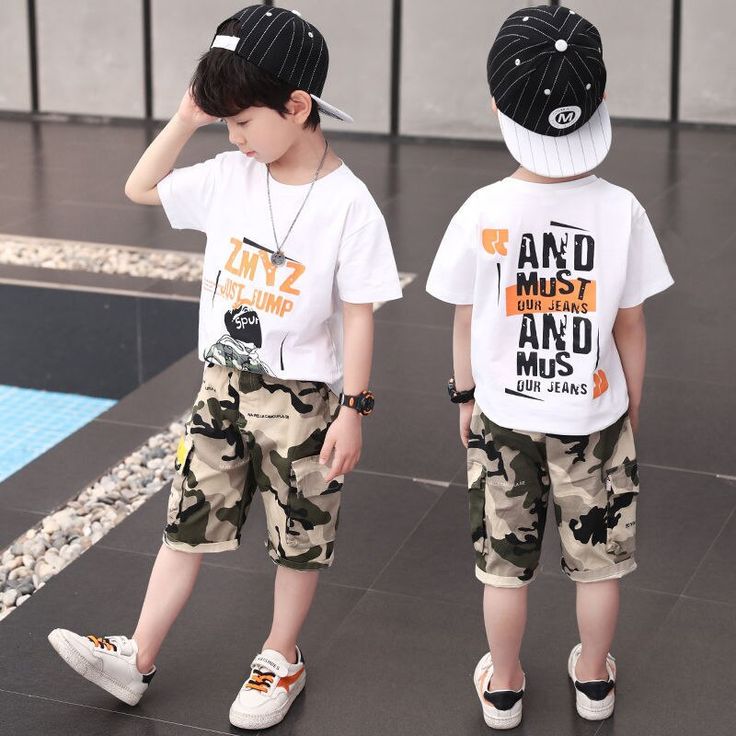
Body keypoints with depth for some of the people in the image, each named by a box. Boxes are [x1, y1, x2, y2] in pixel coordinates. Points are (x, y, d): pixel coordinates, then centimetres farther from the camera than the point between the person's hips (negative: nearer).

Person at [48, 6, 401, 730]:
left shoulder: (347, 204, -17)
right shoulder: (231, 176, -3)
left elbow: (358, 313, -13)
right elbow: (140, 189, 8)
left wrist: (352, 409, -12)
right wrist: (187, 116, -4)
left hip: (301, 397, -5)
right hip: (223, 382, 5)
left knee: (299, 537, 11)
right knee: (189, 520, 11)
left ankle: (281, 658, 30)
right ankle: (136, 660, 18)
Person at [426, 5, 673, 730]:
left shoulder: (483, 213, -17)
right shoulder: (620, 210, -17)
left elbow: (465, 321, -5)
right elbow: (630, 327, -7)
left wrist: (466, 396, 13)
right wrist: (631, 411, 9)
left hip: (504, 419, 0)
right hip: (595, 419, 0)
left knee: (505, 563, 17)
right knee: (598, 560, 19)